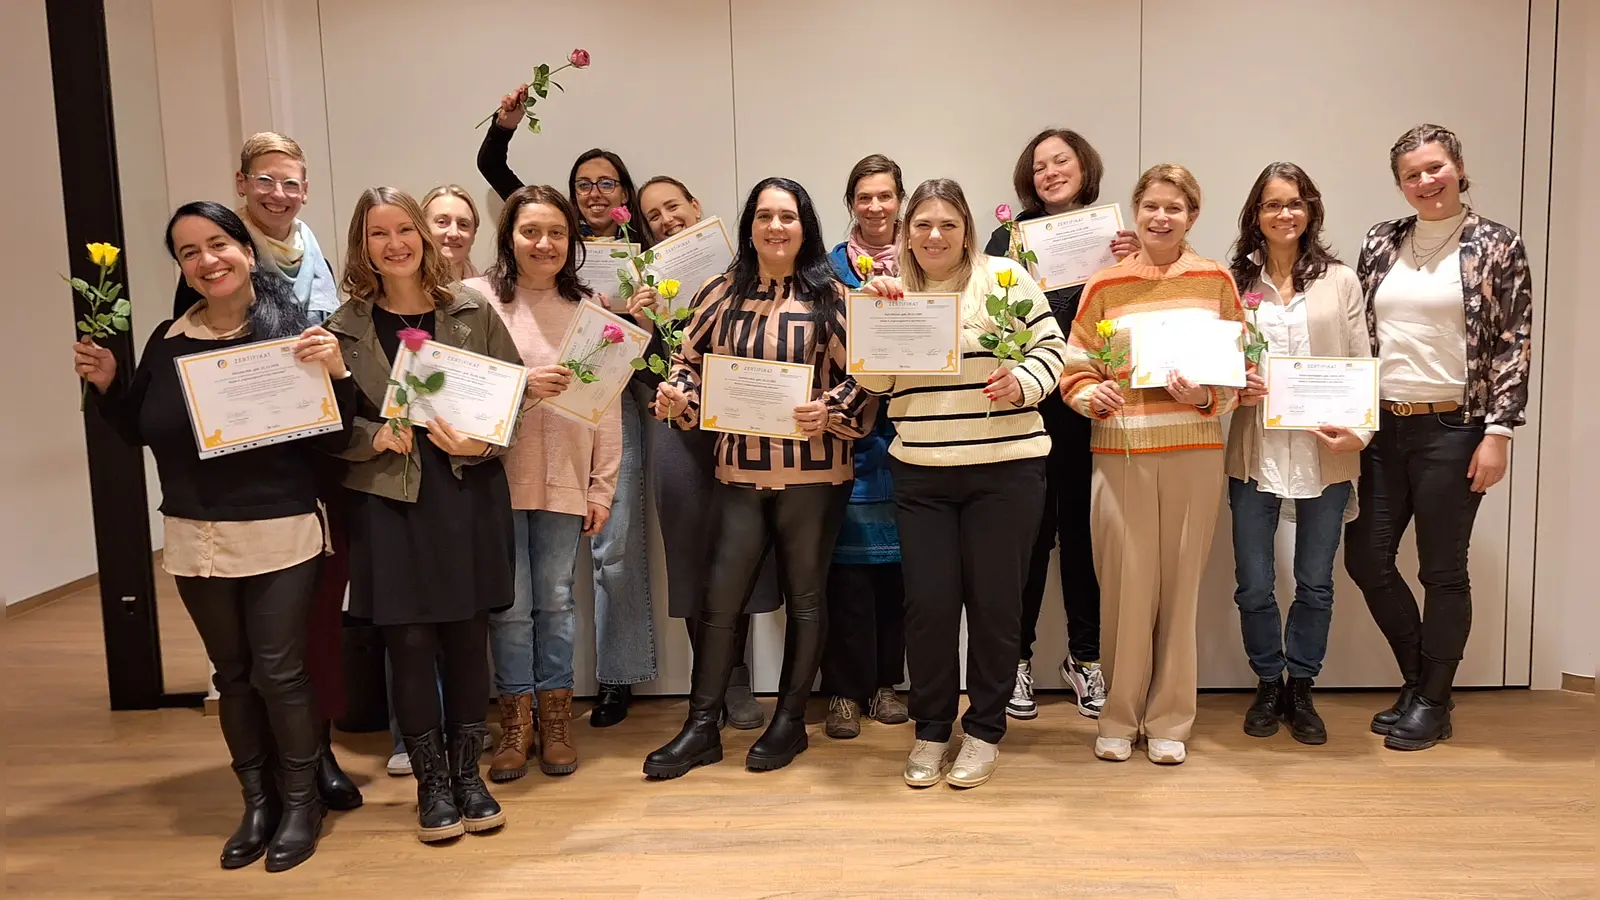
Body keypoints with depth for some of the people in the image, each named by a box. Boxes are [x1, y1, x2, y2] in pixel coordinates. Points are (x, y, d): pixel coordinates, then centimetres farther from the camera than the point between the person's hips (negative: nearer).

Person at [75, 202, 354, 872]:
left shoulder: (293, 331, -10)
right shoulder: (168, 340, 5)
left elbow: (331, 441, -13)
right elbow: (139, 432, 16)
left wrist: (336, 374, -28)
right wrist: (106, 384, 0)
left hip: (278, 536, -5)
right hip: (193, 538, 5)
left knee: (278, 672, 3)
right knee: (231, 674, 15)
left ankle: (301, 803, 21)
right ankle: (258, 802, 31)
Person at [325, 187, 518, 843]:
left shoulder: (472, 310, 2)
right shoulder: (346, 326, 2)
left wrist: (481, 442, -13)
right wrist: (375, 437, -14)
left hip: (469, 492, 1)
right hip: (389, 499, 0)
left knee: (466, 635, 8)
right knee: (409, 642, 2)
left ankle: (466, 773, 25)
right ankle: (432, 782, 20)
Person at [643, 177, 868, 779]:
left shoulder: (828, 296, -1)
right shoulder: (721, 293, 6)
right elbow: (690, 359, 12)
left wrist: (829, 410, -19)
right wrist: (675, 395, -8)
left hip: (813, 471, -2)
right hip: (739, 470, 2)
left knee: (805, 595, 10)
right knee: (720, 599, 4)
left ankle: (790, 720, 26)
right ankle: (701, 729, 17)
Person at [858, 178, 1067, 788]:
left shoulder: (1005, 278, 0)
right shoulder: (893, 292, 10)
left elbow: (1050, 347, 2)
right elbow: (873, 382, 4)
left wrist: (1022, 382, -16)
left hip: (1004, 469, -2)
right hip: (920, 472, 3)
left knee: (994, 600, 5)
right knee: (927, 602, 4)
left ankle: (985, 729, 23)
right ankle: (931, 730, 22)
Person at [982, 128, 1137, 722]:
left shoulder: (1112, 234, 8)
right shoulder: (1010, 237, 5)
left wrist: (1135, 264, -8)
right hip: (1028, 406, -1)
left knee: (1084, 528, 8)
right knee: (1031, 530, 2)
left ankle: (1084, 657, 23)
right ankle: (1017, 657, 17)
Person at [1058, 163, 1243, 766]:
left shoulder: (1216, 281, 7)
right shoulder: (1105, 286, 6)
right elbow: (1075, 371, 8)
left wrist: (1206, 398, -11)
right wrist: (1092, 396, -13)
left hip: (1194, 452, 1)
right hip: (1120, 453, 0)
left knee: (1180, 585, 5)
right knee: (1126, 586, 0)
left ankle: (1169, 720, 19)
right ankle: (1120, 716, 18)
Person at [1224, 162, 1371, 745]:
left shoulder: (1340, 282, 5)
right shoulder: (1234, 282, 4)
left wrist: (1359, 431, -11)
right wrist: (1234, 388, -13)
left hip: (1323, 452, 0)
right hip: (1254, 451, 0)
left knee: (1315, 583, 9)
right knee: (1254, 585, 5)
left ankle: (1300, 690, 27)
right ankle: (1268, 685, 26)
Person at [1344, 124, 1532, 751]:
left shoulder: (1497, 246, -2)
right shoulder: (1381, 243, 9)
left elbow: (1514, 346, -5)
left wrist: (1497, 432, -11)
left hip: (1452, 430, -5)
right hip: (1381, 427, 5)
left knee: (1442, 570, 4)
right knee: (1366, 557, 6)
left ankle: (1433, 703, 20)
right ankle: (1420, 679, 27)